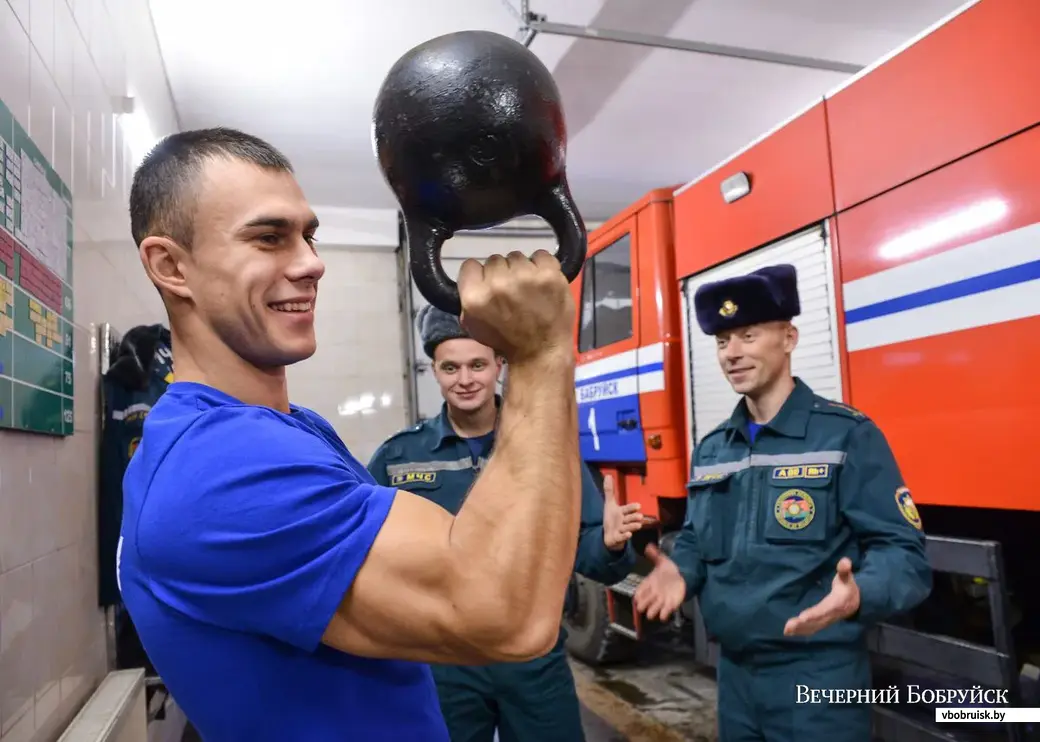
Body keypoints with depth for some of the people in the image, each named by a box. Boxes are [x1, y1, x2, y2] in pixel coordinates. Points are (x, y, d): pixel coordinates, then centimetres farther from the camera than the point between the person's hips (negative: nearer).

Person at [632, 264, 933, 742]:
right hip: (732, 671, 6)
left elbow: (902, 552, -14)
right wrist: (680, 572, -5)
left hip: (819, 675, -5)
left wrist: (858, 594, -33)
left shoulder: (847, 435, -10)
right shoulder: (709, 450, 9)